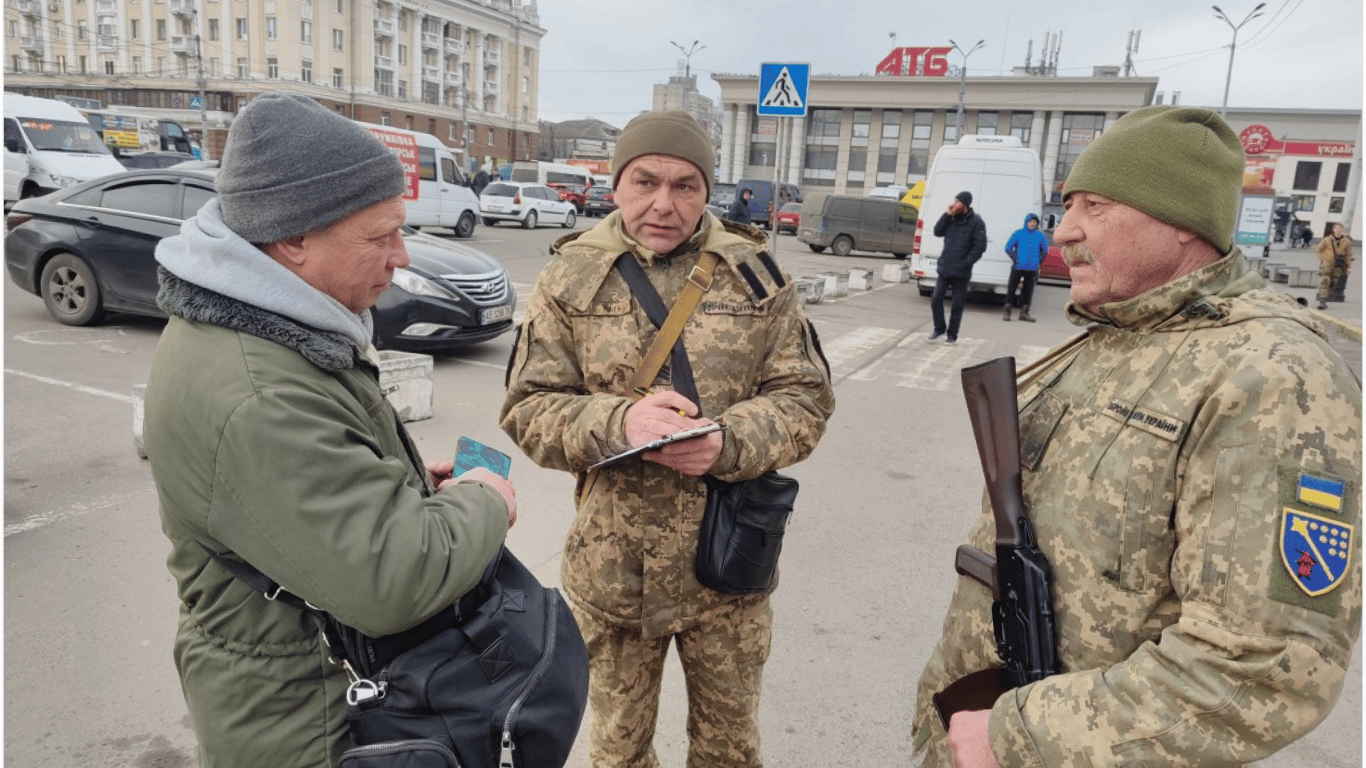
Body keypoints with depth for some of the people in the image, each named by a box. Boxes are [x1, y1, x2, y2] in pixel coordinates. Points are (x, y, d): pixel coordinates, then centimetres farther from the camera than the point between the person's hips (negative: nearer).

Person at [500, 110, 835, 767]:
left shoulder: (755, 274, -2)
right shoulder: (571, 275, -3)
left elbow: (806, 398, -1)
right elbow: (527, 409, -4)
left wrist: (729, 440, -22)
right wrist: (618, 422, -24)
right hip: (610, 566, 0)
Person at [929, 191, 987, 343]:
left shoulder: (976, 222, -8)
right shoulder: (952, 218, 8)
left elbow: (980, 247, -11)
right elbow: (938, 232, 2)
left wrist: (964, 264, -16)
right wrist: (947, 215, -8)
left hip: (961, 273, -4)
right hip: (944, 268, 5)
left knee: (957, 305, 4)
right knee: (936, 299, 2)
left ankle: (952, 335, 15)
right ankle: (939, 328, 21)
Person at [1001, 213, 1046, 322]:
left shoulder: (1039, 235, 7)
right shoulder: (1019, 233, -2)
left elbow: (1045, 250, 21)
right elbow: (1008, 247, 2)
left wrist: (1038, 261, 10)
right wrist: (1015, 259, -4)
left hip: (1032, 269, 3)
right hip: (1018, 267, -3)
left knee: (1028, 290, 6)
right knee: (1011, 288, -2)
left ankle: (1024, 313, 15)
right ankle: (1007, 312, 5)